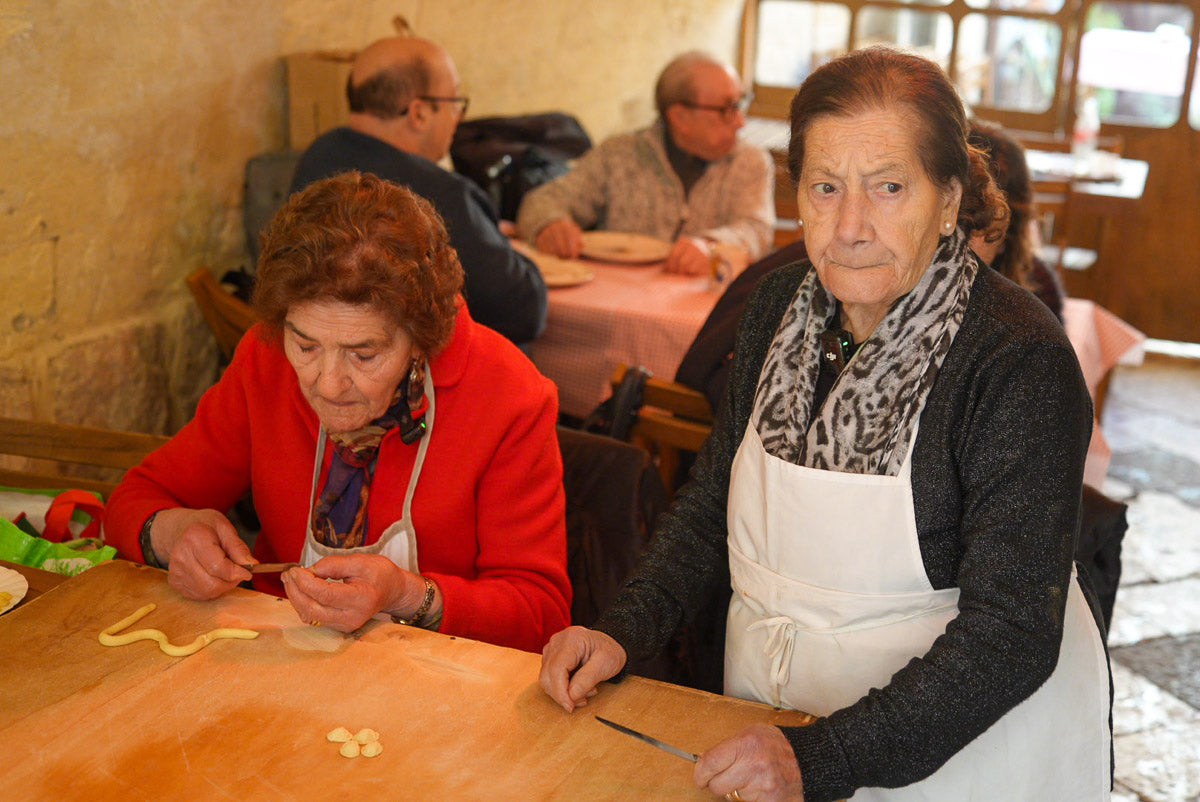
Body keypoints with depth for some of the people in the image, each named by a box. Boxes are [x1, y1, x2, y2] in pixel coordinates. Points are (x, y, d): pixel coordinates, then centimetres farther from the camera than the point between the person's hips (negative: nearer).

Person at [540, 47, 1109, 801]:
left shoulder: (1020, 362, -24)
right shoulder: (780, 307, -5)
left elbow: (1011, 633, -26)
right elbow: (712, 505, 4)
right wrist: (624, 630, -10)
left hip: (966, 736, -5)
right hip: (770, 706, 5)